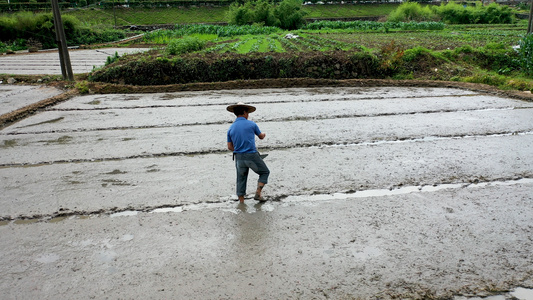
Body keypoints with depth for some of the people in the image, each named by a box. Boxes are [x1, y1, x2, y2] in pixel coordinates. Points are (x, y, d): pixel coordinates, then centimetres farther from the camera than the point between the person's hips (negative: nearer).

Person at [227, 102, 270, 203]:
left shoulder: (231, 128, 7)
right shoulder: (251, 124, -3)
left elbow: (230, 147, 8)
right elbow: (261, 136, 13)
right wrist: (263, 134, 37)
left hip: (239, 157, 4)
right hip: (252, 156, -4)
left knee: (241, 180, 17)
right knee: (265, 172, 17)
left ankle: (241, 202, 19)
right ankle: (258, 193, 7)